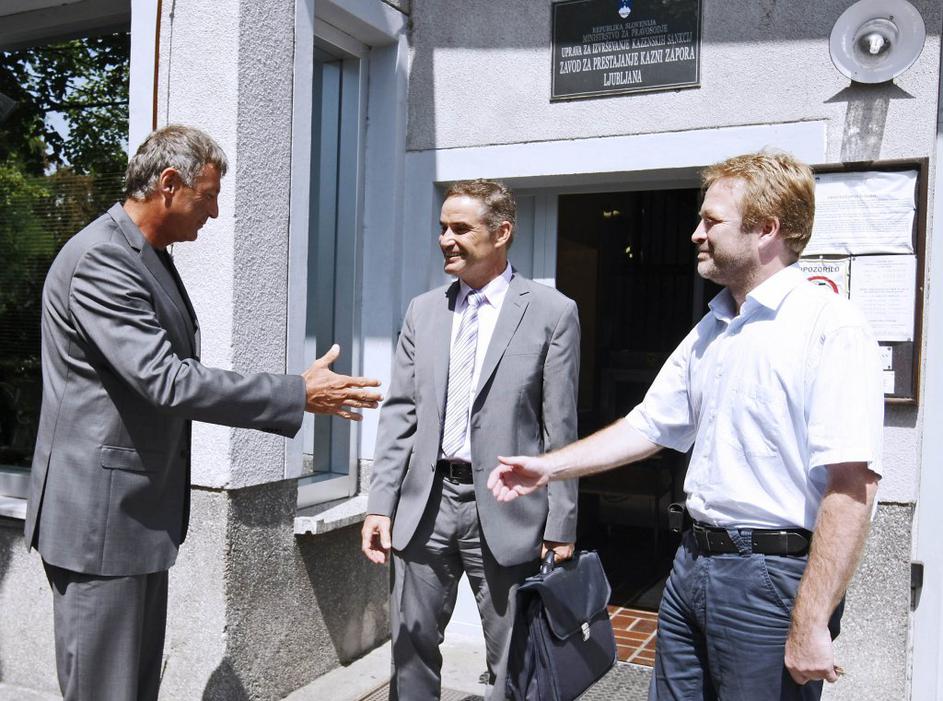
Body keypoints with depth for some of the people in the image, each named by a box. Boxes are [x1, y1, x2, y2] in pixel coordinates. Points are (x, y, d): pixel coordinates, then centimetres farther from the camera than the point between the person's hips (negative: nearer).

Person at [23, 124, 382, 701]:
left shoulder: (149, 256, 13)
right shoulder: (101, 258, -19)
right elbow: (165, 381, -26)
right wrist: (298, 394, -22)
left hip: (141, 512, 10)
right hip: (102, 514, -10)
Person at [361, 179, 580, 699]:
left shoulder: (552, 313, -4)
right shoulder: (423, 311, 8)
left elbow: (560, 428, -5)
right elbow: (399, 413, 7)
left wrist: (561, 527, -5)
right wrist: (379, 504, 1)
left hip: (503, 509, -3)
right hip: (426, 504, 4)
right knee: (411, 649, 14)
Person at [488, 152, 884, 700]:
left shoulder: (831, 327, -15)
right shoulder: (709, 332, 12)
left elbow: (852, 488, -21)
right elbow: (649, 427, 17)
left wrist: (810, 624, -22)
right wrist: (548, 468, 11)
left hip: (773, 574, -7)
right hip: (694, 562, 8)